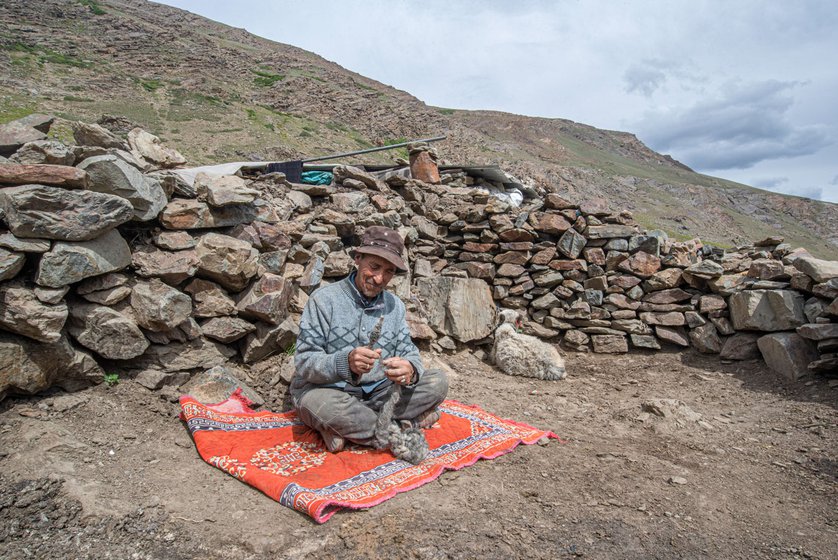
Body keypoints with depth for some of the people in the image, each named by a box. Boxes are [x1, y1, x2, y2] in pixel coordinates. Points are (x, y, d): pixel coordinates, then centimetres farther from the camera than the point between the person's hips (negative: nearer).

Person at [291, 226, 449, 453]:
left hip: (376, 394, 5)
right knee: (322, 402, -39)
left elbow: (409, 353, 1)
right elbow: (303, 362, -16)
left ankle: (346, 427, -15)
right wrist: (345, 362, -37)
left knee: (438, 381, -12)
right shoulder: (324, 299, -11)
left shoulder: (395, 306, 5)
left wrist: (410, 370, -25)